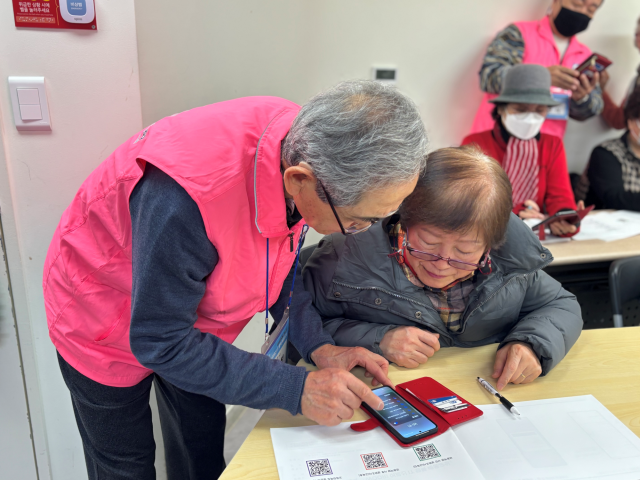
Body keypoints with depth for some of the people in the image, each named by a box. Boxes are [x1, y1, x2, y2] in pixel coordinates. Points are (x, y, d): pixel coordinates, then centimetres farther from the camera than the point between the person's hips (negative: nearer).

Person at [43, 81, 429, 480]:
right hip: (110, 323, -5)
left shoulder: (305, 146, -22)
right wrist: (294, 389, -31)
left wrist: (318, 346, -16)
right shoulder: (185, 196, -44)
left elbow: (279, 262, -4)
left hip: (192, 321, 5)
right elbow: (159, 342, -31)